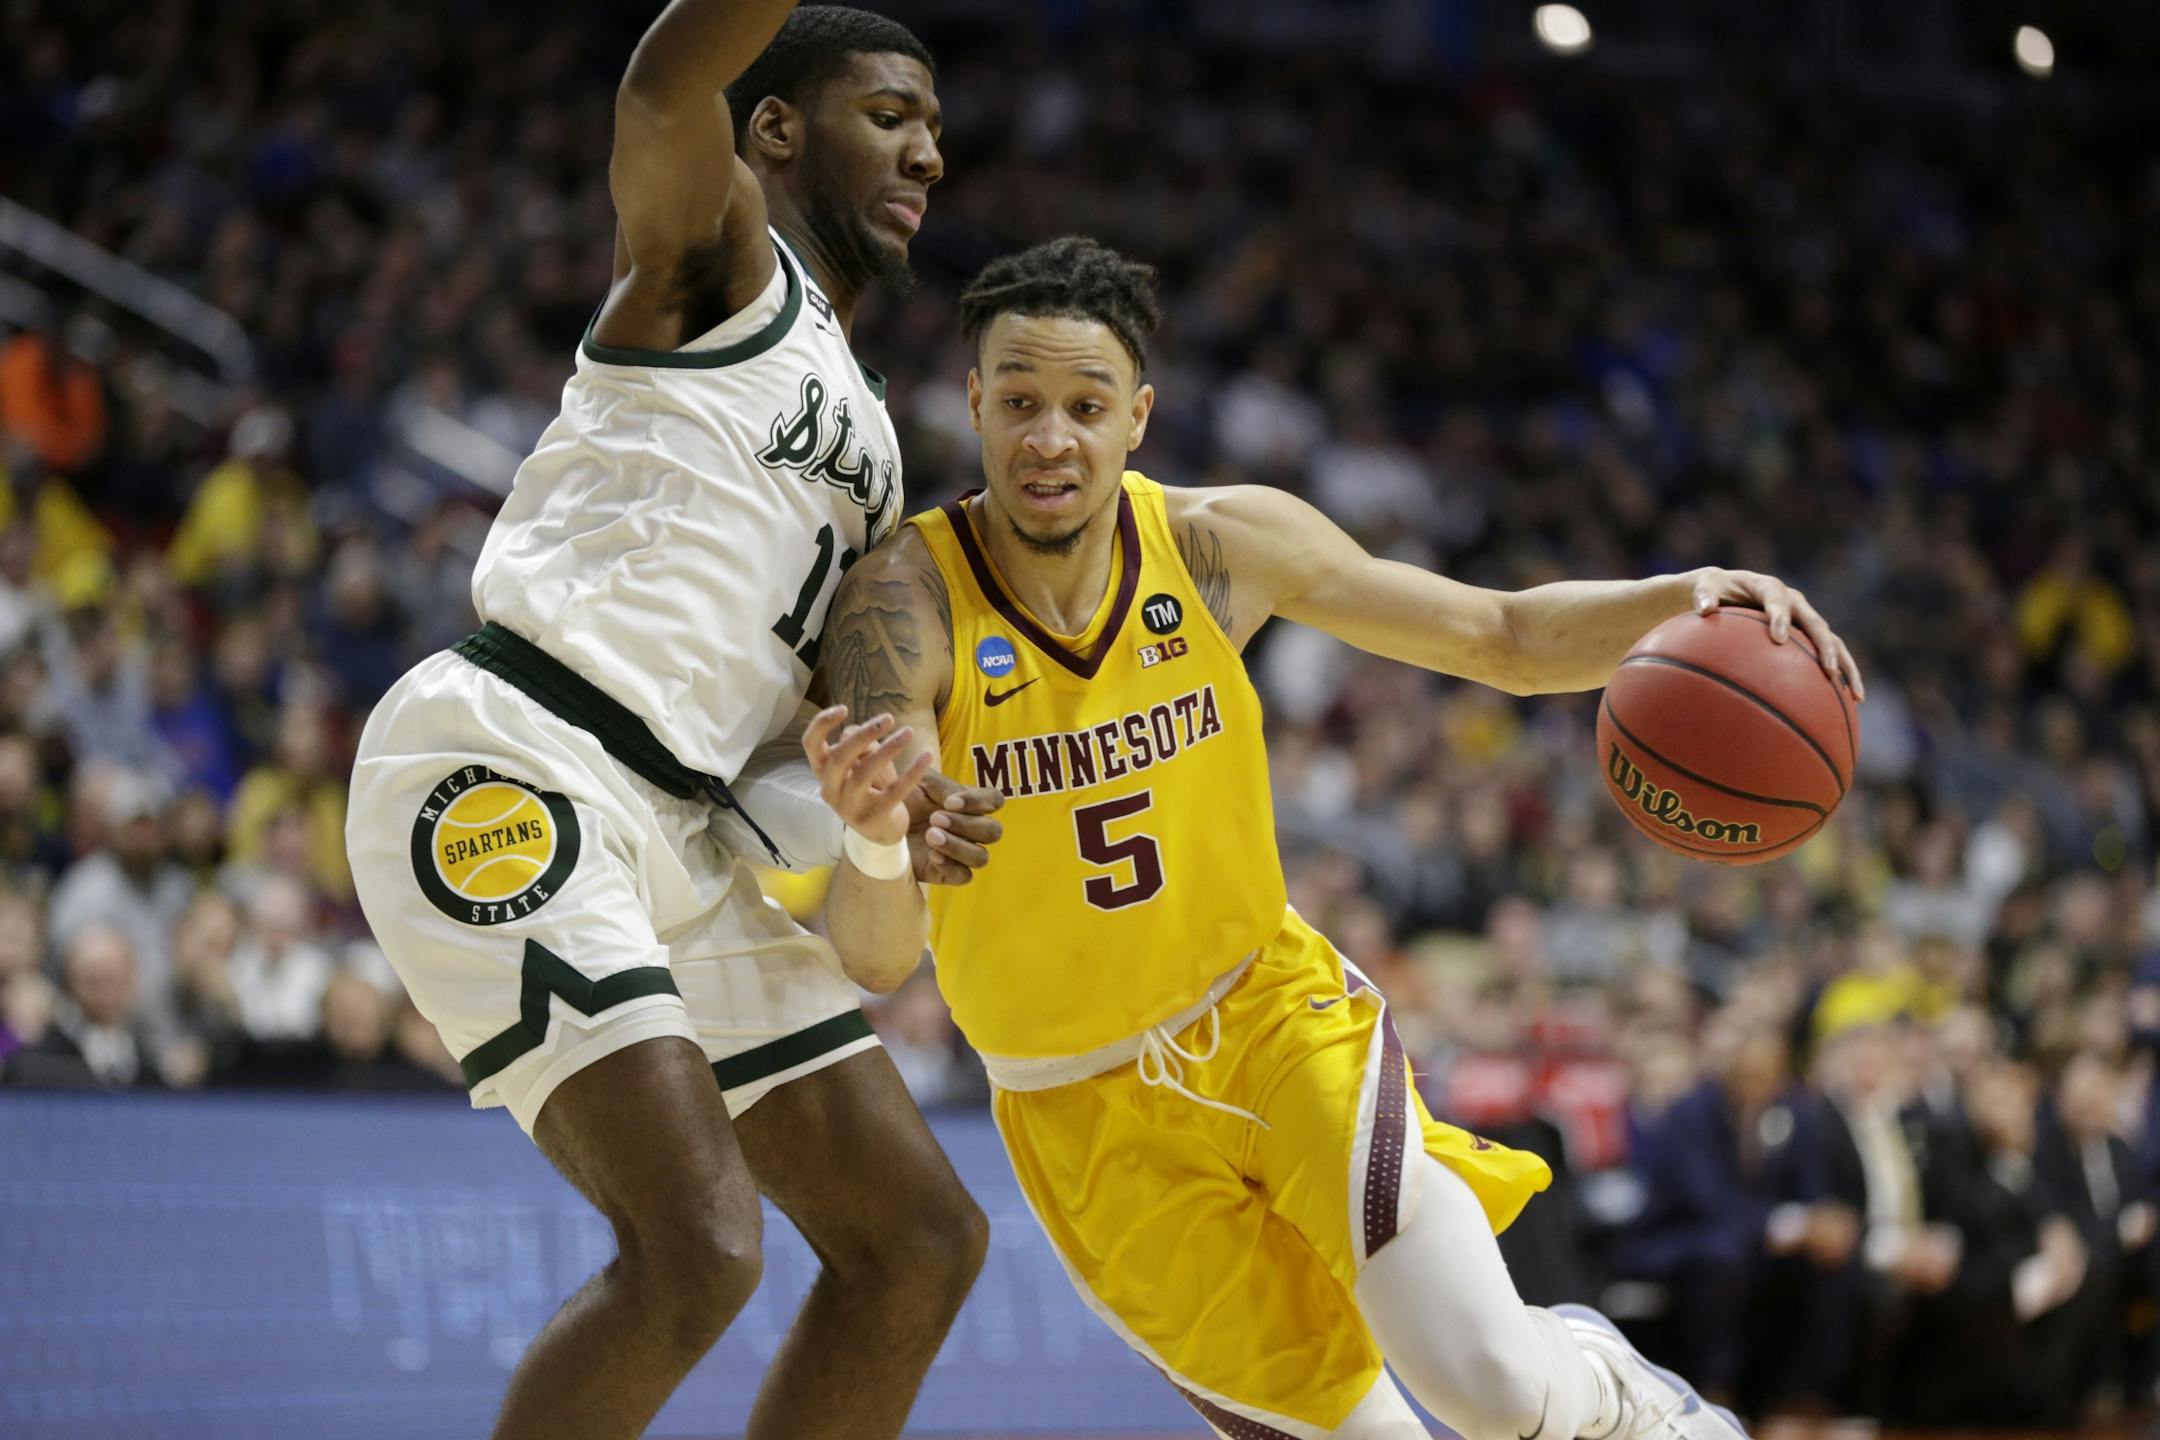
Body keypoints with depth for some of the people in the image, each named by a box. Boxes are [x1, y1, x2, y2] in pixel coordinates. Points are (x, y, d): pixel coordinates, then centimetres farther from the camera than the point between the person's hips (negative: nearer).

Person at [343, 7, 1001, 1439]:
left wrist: (892, 812, 8)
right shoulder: (715, 249, 2)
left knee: (923, 1240, 8)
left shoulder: (868, 435, 25)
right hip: (502, 771, -9)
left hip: (677, 831, 9)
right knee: (698, 1246, -23)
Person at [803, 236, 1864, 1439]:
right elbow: (878, 960, -25)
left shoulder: (1222, 545, -10)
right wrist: (877, 839, -48)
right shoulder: (909, 604, -19)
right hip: (1093, 1116, -1)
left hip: (1274, 1012, 1)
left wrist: (1683, 600, -19)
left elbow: (1508, 638, 0)